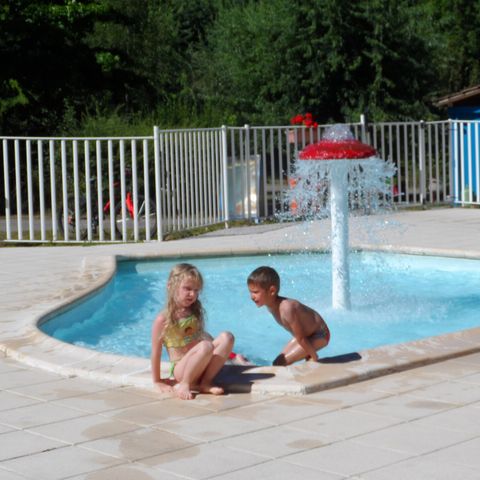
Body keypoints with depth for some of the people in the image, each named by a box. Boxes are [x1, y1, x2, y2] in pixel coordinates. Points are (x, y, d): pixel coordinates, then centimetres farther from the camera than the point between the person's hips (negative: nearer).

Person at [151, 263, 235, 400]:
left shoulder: (195, 312, 12)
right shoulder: (163, 319, -9)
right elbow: (156, 352, -6)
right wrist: (157, 382, -3)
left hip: (199, 365, 7)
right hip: (180, 369, -7)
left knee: (226, 337, -15)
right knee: (206, 346, -34)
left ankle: (205, 382, -17)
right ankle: (183, 385, -17)